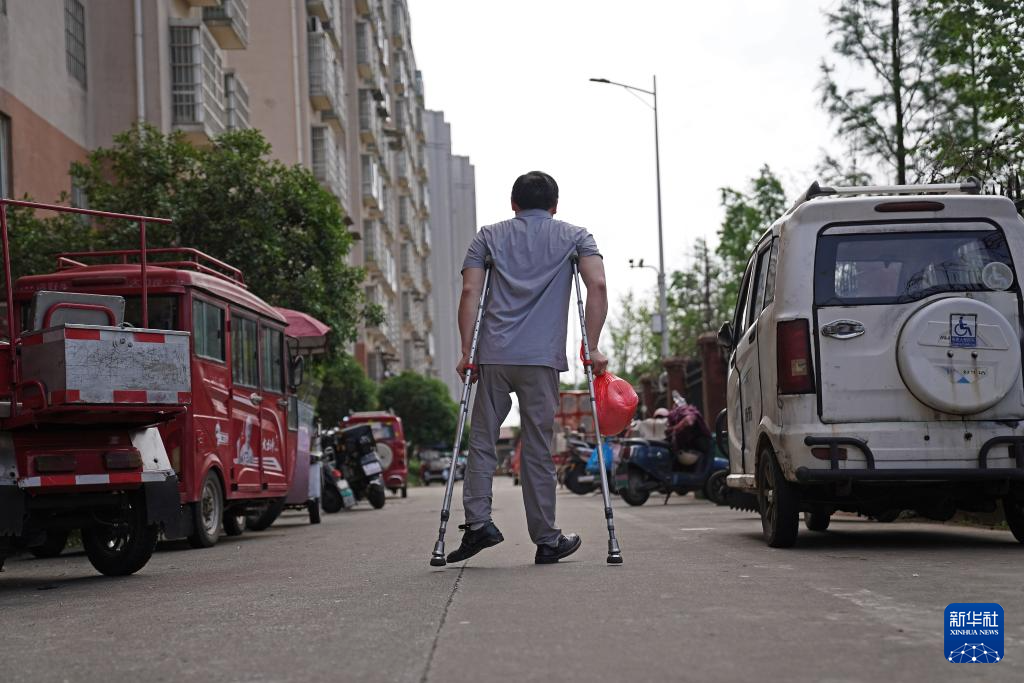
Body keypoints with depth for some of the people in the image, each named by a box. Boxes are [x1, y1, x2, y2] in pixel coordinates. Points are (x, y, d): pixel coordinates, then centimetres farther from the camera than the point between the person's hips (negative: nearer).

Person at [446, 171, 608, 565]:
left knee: (482, 440, 6)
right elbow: (597, 286, -2)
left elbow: (470, 292, 3)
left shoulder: (489, 237, 16)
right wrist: (592, 348, -1)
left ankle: (478, 522, -8)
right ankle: (547, 541, 8)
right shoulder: (574, 237, 14)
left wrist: (467, 352, 2)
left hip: (493, 355, 1)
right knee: (538, 448, 4)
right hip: (542, 358, 0)